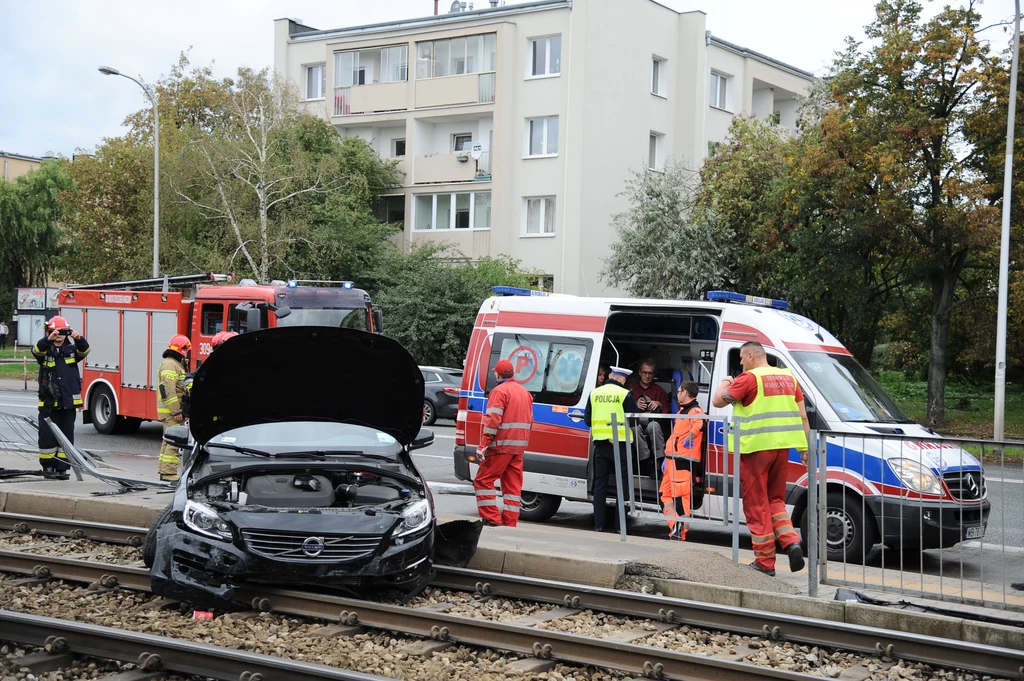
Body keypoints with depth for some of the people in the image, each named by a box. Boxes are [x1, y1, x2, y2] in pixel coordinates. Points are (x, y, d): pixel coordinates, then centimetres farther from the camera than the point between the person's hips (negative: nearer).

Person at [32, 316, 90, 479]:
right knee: (48, 436, 1)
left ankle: (62, 467, 13)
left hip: (69, 403, 2)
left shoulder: (71, 348, 5)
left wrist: (79, 339, -38)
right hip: (49, 403, -2)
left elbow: (83, 351, -15)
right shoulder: (45, 350, 0)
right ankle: (48, 466, 13)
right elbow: (37, 350, -23)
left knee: (66, 436, 6)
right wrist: (48, 340, -45)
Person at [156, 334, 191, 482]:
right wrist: (177, 412, -23)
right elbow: (169, 391, -21)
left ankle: (164, 471, 20)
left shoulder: (176, 364, 21)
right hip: (171, 411, -11)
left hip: (173, 411, 11)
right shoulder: (170, 365, -14)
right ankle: (169, 473, -14)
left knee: (169, 441, 14)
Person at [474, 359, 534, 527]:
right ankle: (510, 524, 9)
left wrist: (483, 445, -20)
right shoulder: (525, 392, 17)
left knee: (483, 480, 0)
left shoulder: (500, 391, -10)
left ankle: (492, 520, -7)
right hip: (520, 446, 8)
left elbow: (493, 420, -19)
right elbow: (529, 421, 20)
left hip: (501, 445, -8)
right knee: (513, 486, 10)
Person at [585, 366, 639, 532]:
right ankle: (620, 524, 1)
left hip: (600, 442, 4)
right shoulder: (625, 394, -8)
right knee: (622, 484, 3)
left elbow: (587, 419, 8)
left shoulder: (594, 393, 5)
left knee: (599, 484, 10)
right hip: (620, 444, -4)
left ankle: (598, 524, 8)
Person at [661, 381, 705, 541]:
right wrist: (667, 458, 23)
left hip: (683, 461, -11)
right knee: (665, 493, 11)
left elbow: (701, 424, -36)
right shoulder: (682, 411, 22)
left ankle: (681, 532, -10)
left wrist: (689, 439, -25)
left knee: (680, 497, -11)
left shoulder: (694, 410, -11)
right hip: (672, 460, 11)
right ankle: (675, 525, 9)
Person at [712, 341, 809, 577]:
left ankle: (765, 561, 5)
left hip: (756, 448, -6)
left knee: (757, 504, 3)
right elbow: (803, 416, 10)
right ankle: (791, 542, 0)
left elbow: (718, 401, -11)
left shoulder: (749, 378, -9)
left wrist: (724, 384, 9)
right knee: (775, 500, 20)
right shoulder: (789, 378, 12)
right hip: (781, 446, 6)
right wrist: (805, 447, 13)